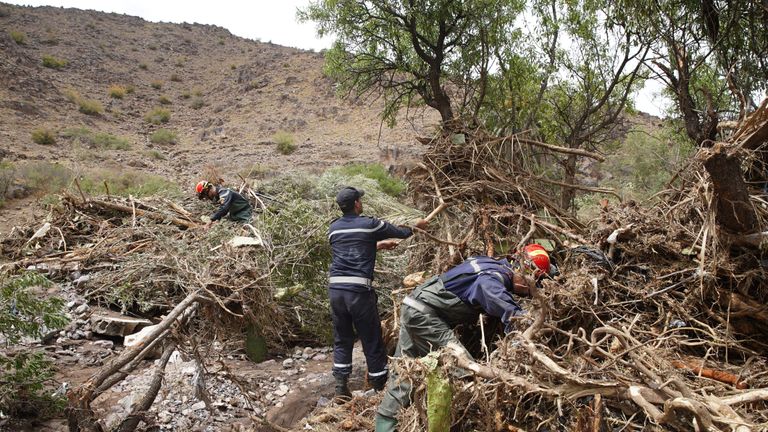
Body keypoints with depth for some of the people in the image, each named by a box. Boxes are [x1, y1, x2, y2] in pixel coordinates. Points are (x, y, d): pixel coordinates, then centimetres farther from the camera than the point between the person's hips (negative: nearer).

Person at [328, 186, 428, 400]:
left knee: (342, 340, 16)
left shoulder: (334, 228, 12)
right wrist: (416, 226, 34)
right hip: (359, 290, -4)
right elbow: (399, 232, 15)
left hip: (335, 289, 5)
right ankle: (380, 387, 20)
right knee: (372, 340, 8)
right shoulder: (370, 224, 0)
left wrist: (377, 245, 37)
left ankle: (341, 388, 14)